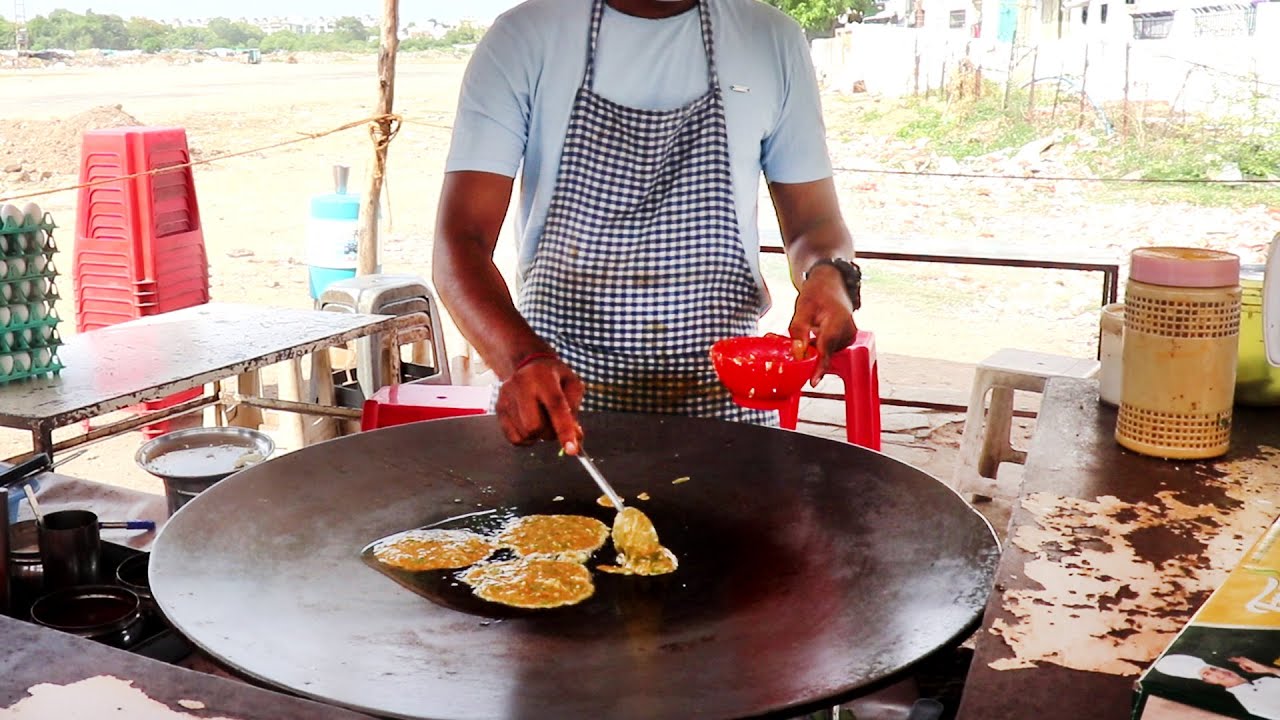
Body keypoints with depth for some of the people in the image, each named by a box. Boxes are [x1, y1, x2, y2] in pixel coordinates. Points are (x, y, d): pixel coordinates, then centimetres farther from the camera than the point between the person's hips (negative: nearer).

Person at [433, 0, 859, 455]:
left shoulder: (775, 40, 3)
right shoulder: (523, 39, -4)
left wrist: (828, 275, -15)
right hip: (561, 391, -1)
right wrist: (523, 357, -31)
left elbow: (814, 222, 9)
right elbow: (460, 241, -12)